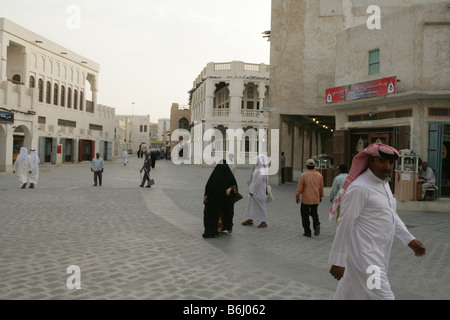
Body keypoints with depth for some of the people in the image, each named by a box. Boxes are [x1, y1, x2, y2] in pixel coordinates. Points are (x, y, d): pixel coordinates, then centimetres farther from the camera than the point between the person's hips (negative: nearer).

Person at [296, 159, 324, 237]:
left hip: (306, 200, -4)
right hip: (316, 200, 4)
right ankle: (317, 224, -2)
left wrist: (297, 196, 3)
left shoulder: (304, 175, -13)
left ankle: (307, 232, 11)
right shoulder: (319, 175, -1)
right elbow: (321, 188, 9)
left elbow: (299, 187, -10)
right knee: (314, 213, 22)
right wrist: (320, 196, 23)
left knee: (305, 216, 8)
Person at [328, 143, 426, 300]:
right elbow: (345, 224, -19)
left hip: (379, 254, 9)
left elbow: (391, 215, 24)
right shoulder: (359, 188, -18)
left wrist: (409, 239, 18)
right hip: (365, 256, -9)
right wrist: (338, 261, -17)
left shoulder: (384, 183, 13)